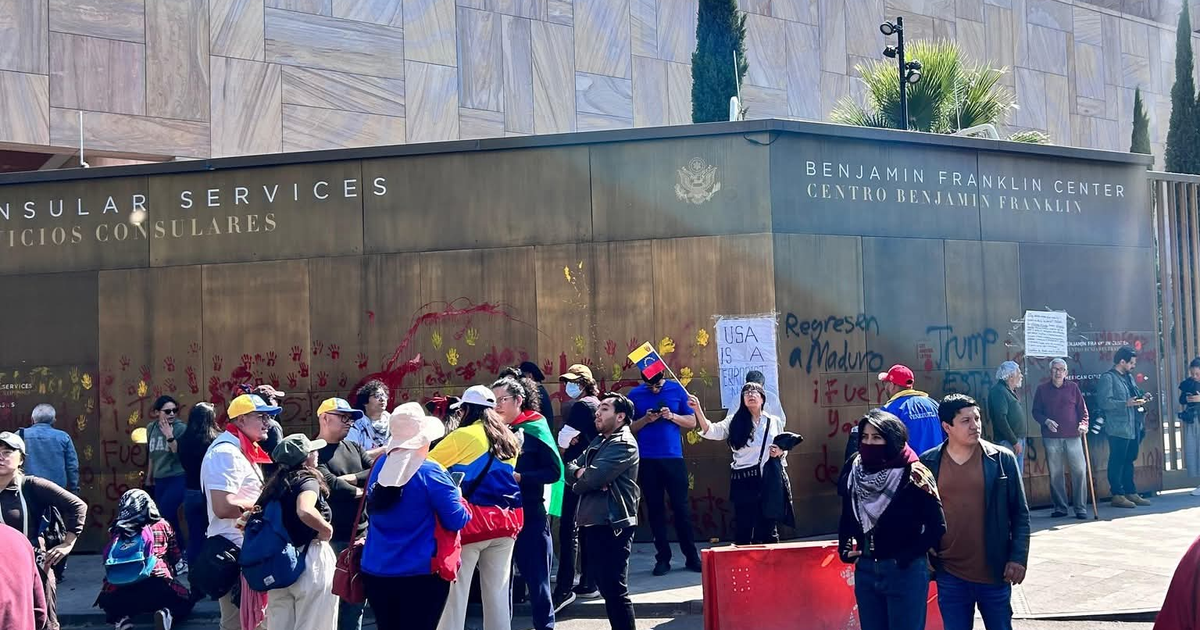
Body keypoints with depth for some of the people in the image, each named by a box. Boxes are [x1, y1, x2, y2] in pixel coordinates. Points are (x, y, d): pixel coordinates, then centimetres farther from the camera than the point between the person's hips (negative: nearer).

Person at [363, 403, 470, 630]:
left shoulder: (380, 467, 5)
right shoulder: (430, 473, -13)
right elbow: (456, 520, -11)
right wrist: (457, 497, 9)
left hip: (376, 571, 6)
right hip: (422, 573, -5)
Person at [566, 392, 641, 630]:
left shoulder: (624, 444, -12)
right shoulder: (599, 441, 19)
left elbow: (594, 478, -21)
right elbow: (570, 468, 13)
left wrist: (579, 481, 0)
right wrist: (581, 472, -9)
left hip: (612, 525, -9)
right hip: (593, 522, 9)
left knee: (615, 589, -8)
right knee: (605, 586, 14)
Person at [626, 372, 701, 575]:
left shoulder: (676, 390, 3)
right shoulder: (635, 395, 4)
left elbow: (692, 422, 4)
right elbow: (628, 428, 5)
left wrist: (672, 416, -13)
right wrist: (646, 420, -12)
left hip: (674, 458, -1)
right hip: (647, 461, 1)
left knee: (681, 507, 0)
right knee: (655, 509, 4)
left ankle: (691, 557, 8)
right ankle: (662, 559, 9)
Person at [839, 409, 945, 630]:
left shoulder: (913, 475, -12)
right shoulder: (855, 473, 5)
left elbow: (937, 527, -12)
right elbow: (847, 519, 17)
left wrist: (906, 556, -13)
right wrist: (845, 548, 3)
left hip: (905, 572, -6)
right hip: (865, 571, 6)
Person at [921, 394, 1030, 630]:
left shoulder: (1002, 459, -3)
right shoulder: (928, 463, 0)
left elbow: (1020, 514, 0)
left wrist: (1018, 558, -6)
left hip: (994, 573, -1)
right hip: (949, 575, 1)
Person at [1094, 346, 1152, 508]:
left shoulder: (1129, 377, 17)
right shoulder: (1107, 378, -9)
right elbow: (1104, 401, -18)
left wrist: (1140, 399, 8)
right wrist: (1126, 403, -23)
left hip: (1133, 427, 9)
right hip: (1118, 429, -9)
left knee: (1129, 461, 14)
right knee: (1117, 462, -4)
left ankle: (1131, 493, 20)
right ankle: (1118, 495, -1)